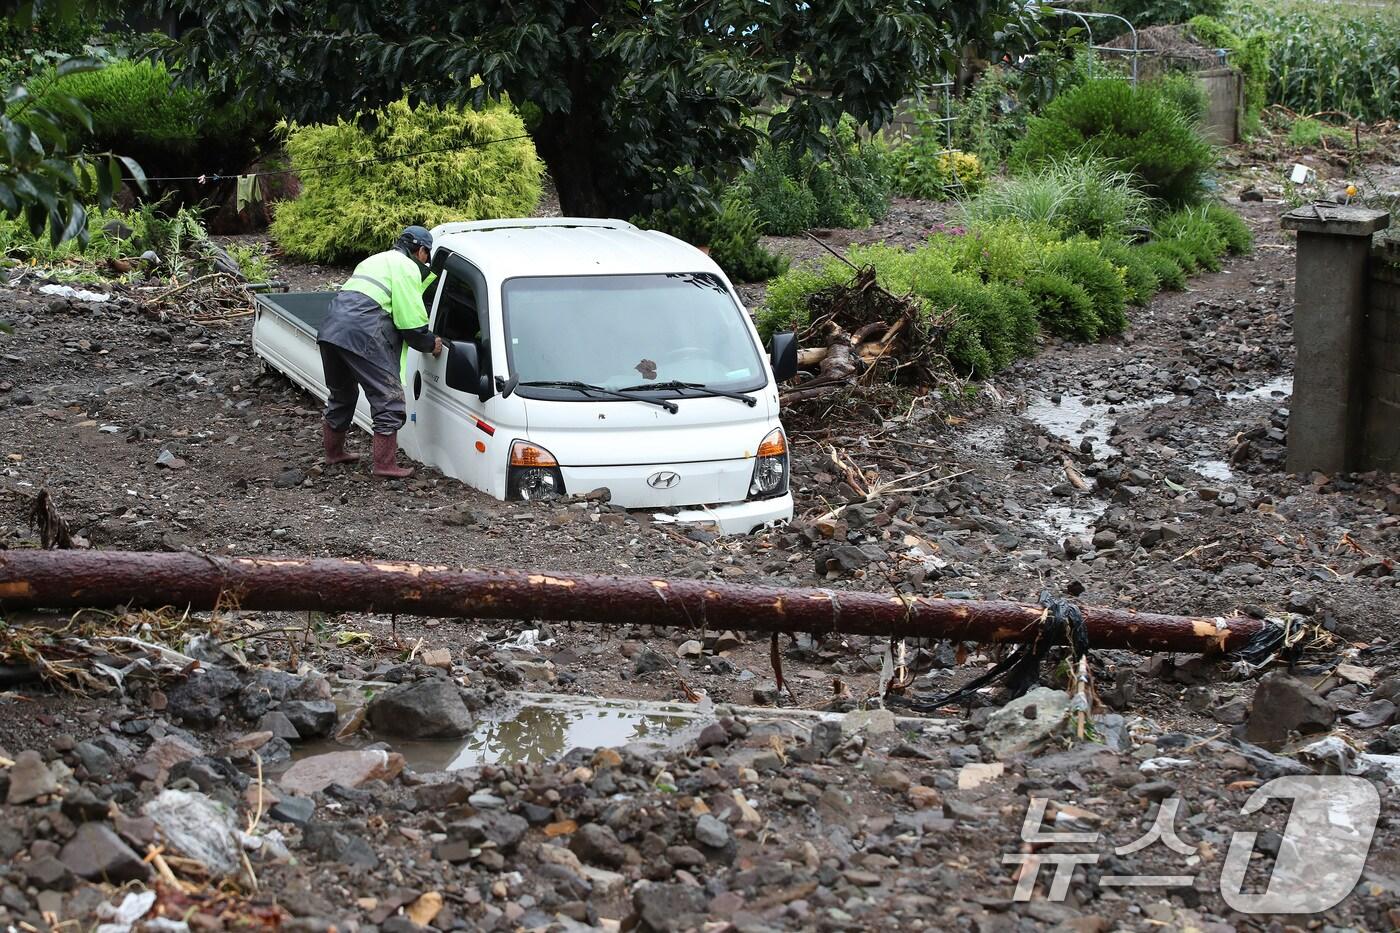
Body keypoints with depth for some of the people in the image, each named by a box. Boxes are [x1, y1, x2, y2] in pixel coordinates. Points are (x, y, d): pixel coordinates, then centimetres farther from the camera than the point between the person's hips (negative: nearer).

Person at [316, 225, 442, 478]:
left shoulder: (376, 260, 31)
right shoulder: (406, 267, 1)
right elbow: (411, 319, -5)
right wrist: (430, 344, 10)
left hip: (330, 331, 9)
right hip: (362, 335, -9)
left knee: (341, 393, 26)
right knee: (388, 396, -2)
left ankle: (333, 451, 39)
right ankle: (385, 464, -3)